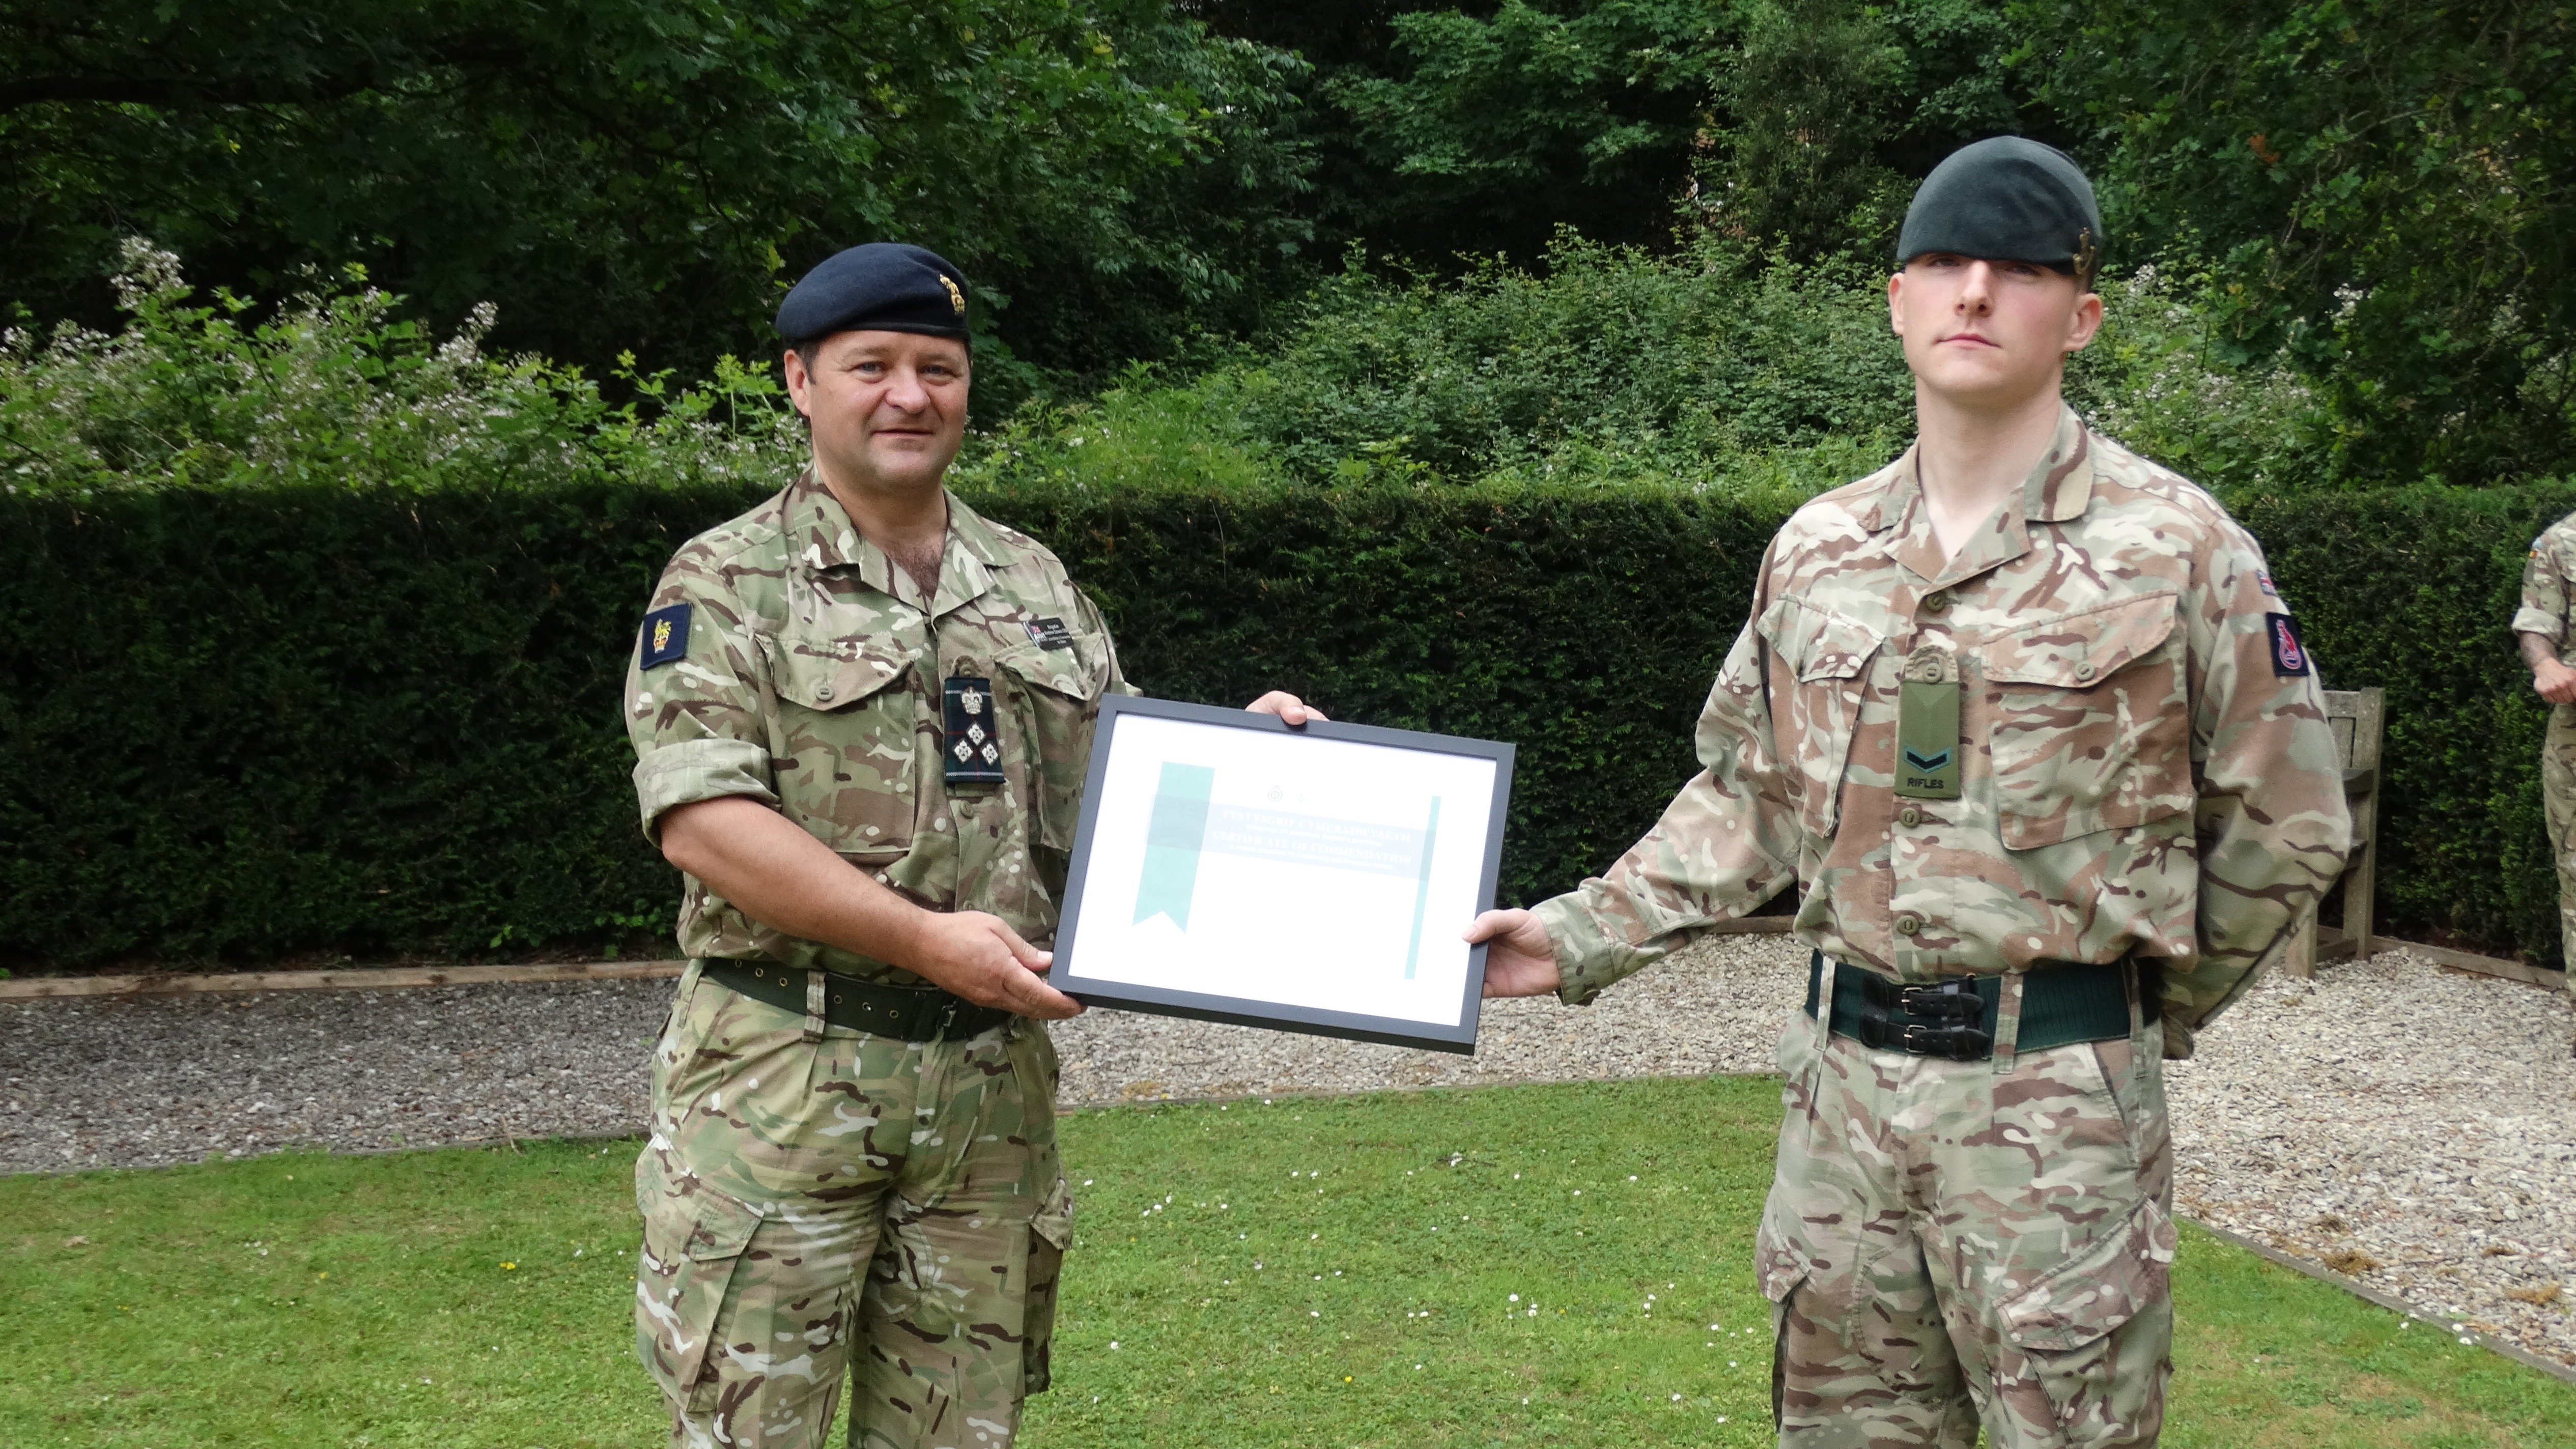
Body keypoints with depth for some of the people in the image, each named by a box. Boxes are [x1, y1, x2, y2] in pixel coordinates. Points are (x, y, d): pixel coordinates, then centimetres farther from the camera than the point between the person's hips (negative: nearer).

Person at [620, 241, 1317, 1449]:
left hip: (993, 1082, 5)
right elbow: (700, 820, -14)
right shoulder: (730, 582, -3)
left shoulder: (1036, 586, 15)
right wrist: (925, 939, -20)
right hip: (783, 1081, -5)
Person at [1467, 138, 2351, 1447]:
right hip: (1843, 1079, 4)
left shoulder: (2180, 548, -6)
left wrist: (2156, 1009, 9)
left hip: (2055, 1097, -4)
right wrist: (1583, 940, 6)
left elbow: (2285, 831, 1)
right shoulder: (1817, 550, 6)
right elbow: (1749, 798, 14)